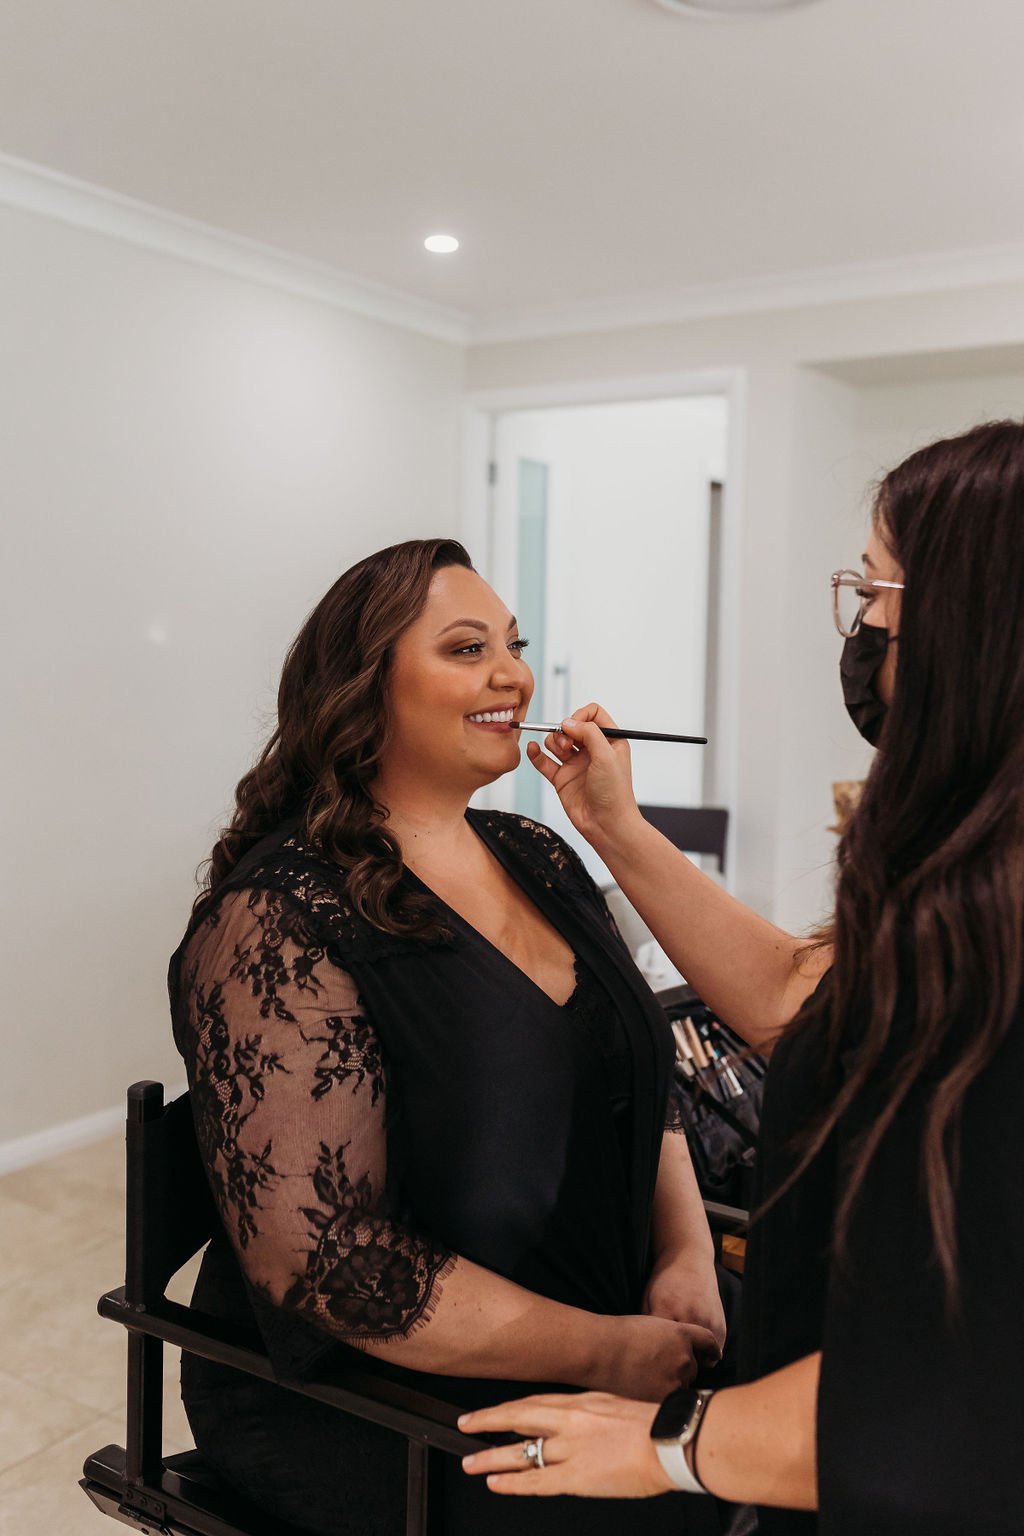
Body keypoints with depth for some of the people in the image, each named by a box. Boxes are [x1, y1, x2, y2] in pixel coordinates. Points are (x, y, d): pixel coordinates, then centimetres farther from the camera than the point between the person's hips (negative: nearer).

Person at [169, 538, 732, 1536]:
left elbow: (641, 1086, 13)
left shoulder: (540, 862, 7)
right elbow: (320, 1254, -21)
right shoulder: (282, 921, -17)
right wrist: (604, 1353, -18)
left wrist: (687, 1255, -5)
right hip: (368, 1406, -6)